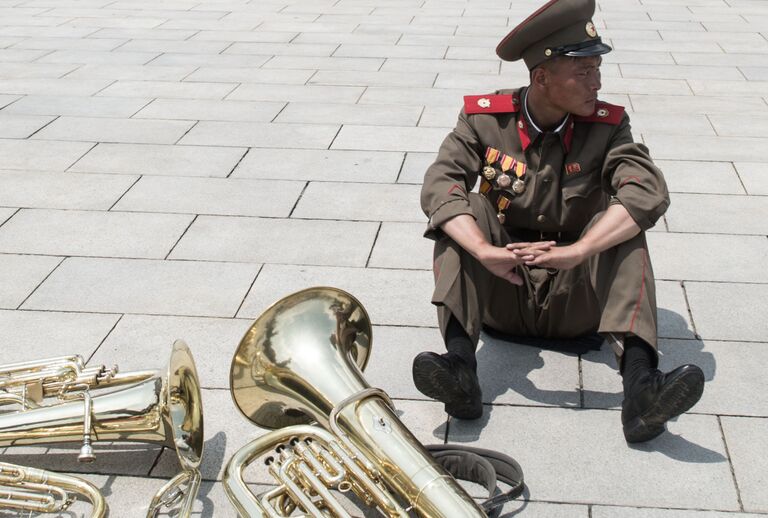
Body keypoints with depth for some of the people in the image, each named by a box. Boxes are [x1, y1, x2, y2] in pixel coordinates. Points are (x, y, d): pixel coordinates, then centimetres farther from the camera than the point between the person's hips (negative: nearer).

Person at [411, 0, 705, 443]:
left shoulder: (607, 127, -6)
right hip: (500, 296, 0)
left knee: (623, 224, -24)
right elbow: (438, 186, -20)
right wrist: (484, 251, -38)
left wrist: (576, 251, -39)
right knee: (467, 209, -22)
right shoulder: (484, 118, -6)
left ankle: (640, 383, -41)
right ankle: (461, 367, -36)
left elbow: (650, 192, -23)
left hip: (574, 302, 0)